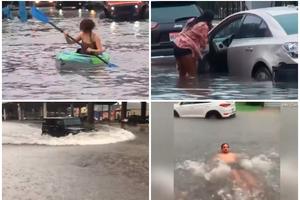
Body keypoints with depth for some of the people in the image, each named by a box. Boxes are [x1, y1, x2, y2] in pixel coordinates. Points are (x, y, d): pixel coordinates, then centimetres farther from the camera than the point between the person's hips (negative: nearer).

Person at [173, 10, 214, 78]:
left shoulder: (192, 21, 20)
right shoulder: (204, 26, -4)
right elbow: (203, 42, -1)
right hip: (185, 49, -9)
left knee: (182, 74, 14)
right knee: (192, 74, -7)